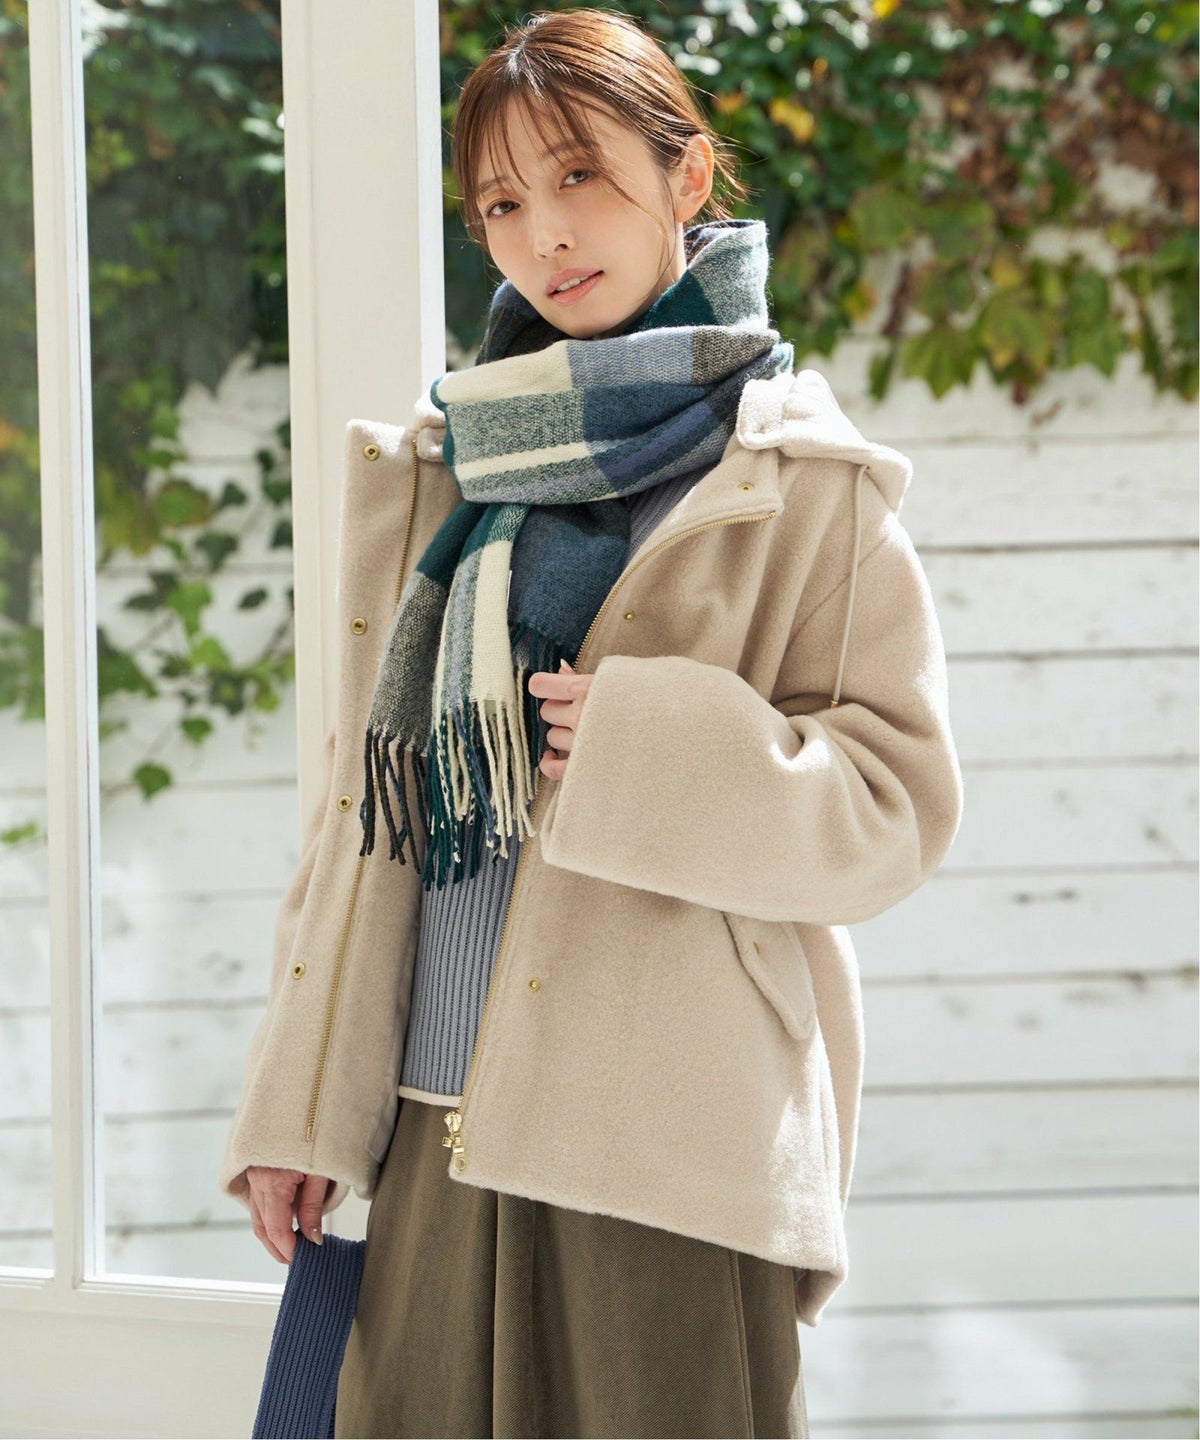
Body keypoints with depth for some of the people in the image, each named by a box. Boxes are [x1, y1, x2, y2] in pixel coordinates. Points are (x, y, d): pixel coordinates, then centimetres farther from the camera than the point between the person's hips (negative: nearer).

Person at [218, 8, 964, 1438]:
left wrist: (659, 747, -18)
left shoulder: (804, 489, 1)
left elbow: (900, 801, -3)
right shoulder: (427, 474, 14)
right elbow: (367, 792, 13)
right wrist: (296, 1106, 8)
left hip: (671, 1153, -4)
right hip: (434, 1135, 4)